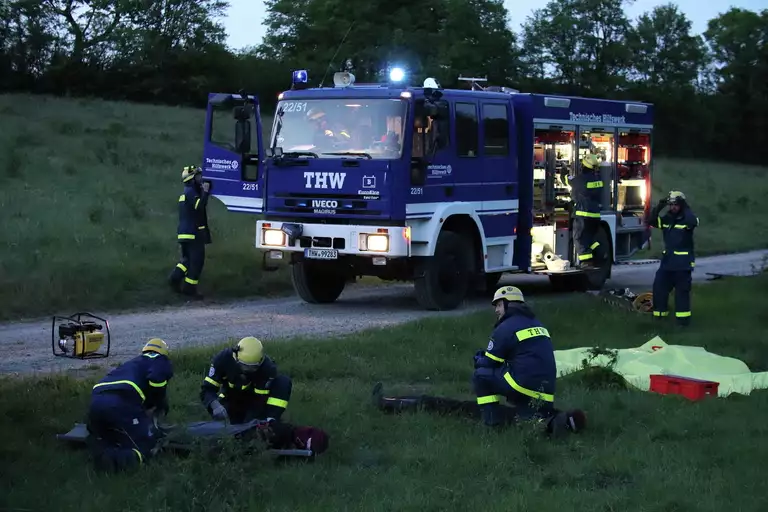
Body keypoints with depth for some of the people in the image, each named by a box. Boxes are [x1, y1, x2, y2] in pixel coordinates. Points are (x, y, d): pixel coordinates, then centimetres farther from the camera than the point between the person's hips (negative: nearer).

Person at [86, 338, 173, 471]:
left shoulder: (134, 363, 40)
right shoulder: (161, 362, 19)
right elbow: (157, 380, -3)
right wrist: (160, 408, 12)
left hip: (96, 400, 6)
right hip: (121, 403, -6)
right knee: (147, 447, 4)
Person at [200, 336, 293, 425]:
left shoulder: (267, 367, -35)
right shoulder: (223, 359, -31)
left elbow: (261, 399, -30)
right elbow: (207, 389, -29)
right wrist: (215, 405, -50)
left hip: (257, 397, -3)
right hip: (232, 397, 3)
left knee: (284, 381, -26)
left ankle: (271, 421, -20)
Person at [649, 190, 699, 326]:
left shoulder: (687, 219, -7)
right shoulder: (666, 219, 8)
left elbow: (693, 221, -30)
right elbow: (651, 221, -3)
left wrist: (686, 207, -24)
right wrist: (659, 207, -14)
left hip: (683, 262, -5)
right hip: (667, 260, 6)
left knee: (682, 290, -2)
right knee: (659, 286, 6)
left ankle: (683, 317, 4)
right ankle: (660, 313, 18)